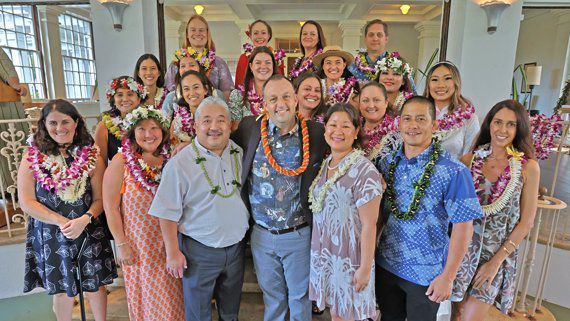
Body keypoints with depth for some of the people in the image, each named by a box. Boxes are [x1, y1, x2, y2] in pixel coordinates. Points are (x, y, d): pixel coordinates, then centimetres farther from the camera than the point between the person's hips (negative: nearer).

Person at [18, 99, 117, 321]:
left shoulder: (92, 155, -6)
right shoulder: (32, 157, -5)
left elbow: (100, 198, -4)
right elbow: (27, 202, -7)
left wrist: (84, 220, -21)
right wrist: (62, 222, -16)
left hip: (89, 233, 0)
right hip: (50, 235, 0)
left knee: (94, 286, 13)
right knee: (62, 291, 16)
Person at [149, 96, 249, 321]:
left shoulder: (240, 154, -1)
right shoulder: (180, 163, -15)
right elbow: (168, 213, -11)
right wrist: (173, 252, -10)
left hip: (236, 246, 4)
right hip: (199, 250, -4)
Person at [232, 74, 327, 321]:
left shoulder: (315, 133, -10)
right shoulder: (250, 128, -5)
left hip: (298, 235, -1)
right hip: (261, 234, 2)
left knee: (300, 296, 19)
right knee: (271, 295, 23)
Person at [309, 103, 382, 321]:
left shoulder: (364, 170, -18)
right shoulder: (324, 164, 3)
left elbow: (369, 225, -17)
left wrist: (365, 268, -15)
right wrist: (319, 253, 13)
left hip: (350, 259, -6)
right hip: (324, 255, 6)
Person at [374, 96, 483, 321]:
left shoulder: (454, 172, -16)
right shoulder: (386, 163, -2)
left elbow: (463, 226, -15)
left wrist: (448, 276, -14)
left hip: (426, 274, -4)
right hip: (385, 265, 4)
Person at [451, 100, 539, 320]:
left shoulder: (528, 167, -4)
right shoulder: (469, 159, -1)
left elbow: (526, 222, -3)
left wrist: (497, 260, -6)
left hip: (499, 252, -1)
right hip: (463, 248, 2)